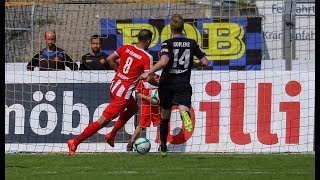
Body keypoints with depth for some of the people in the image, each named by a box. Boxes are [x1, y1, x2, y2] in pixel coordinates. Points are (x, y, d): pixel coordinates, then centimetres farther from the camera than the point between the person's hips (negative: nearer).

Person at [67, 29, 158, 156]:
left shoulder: (126, 48, 6)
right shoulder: (147, 57, -12)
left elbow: (110, 59, 11)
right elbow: (149, 78, -18)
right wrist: (158, 84, 3)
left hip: (114, 86, 8)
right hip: (123, 94, -8)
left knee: (133, 108, 31)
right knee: (104, 120, -6)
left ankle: (111, 135, 28)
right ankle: (75, 142, -10)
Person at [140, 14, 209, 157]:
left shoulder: (168, 44, -6)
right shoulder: (192, 43, 4)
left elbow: (163, 62, -23)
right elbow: (205, 62, 4)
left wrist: (148, 73, -17)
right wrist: (193, 64, 24)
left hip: (167, 84, 0)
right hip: (184, 85, 0)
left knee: (165, 117, 15)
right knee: (183, 108, -14)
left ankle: (163, 147, 26)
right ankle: (185, 113, -54)